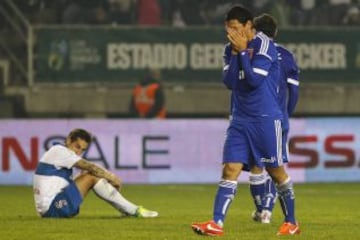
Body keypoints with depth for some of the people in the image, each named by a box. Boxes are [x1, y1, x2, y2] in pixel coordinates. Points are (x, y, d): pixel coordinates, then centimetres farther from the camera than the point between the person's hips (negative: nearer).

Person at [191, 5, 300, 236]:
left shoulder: (264, 45, -11)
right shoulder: (231, 48, 8)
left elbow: (255, 79, -18)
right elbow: (229, 82, 0)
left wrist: (242, 51, -14)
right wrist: (234, 53, -8)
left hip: (265, 119, -5)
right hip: (240, 119, 5)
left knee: (276, 171, 4)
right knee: (230, 168, -5)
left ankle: (291, 223, 17)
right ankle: (217, 224, -12)